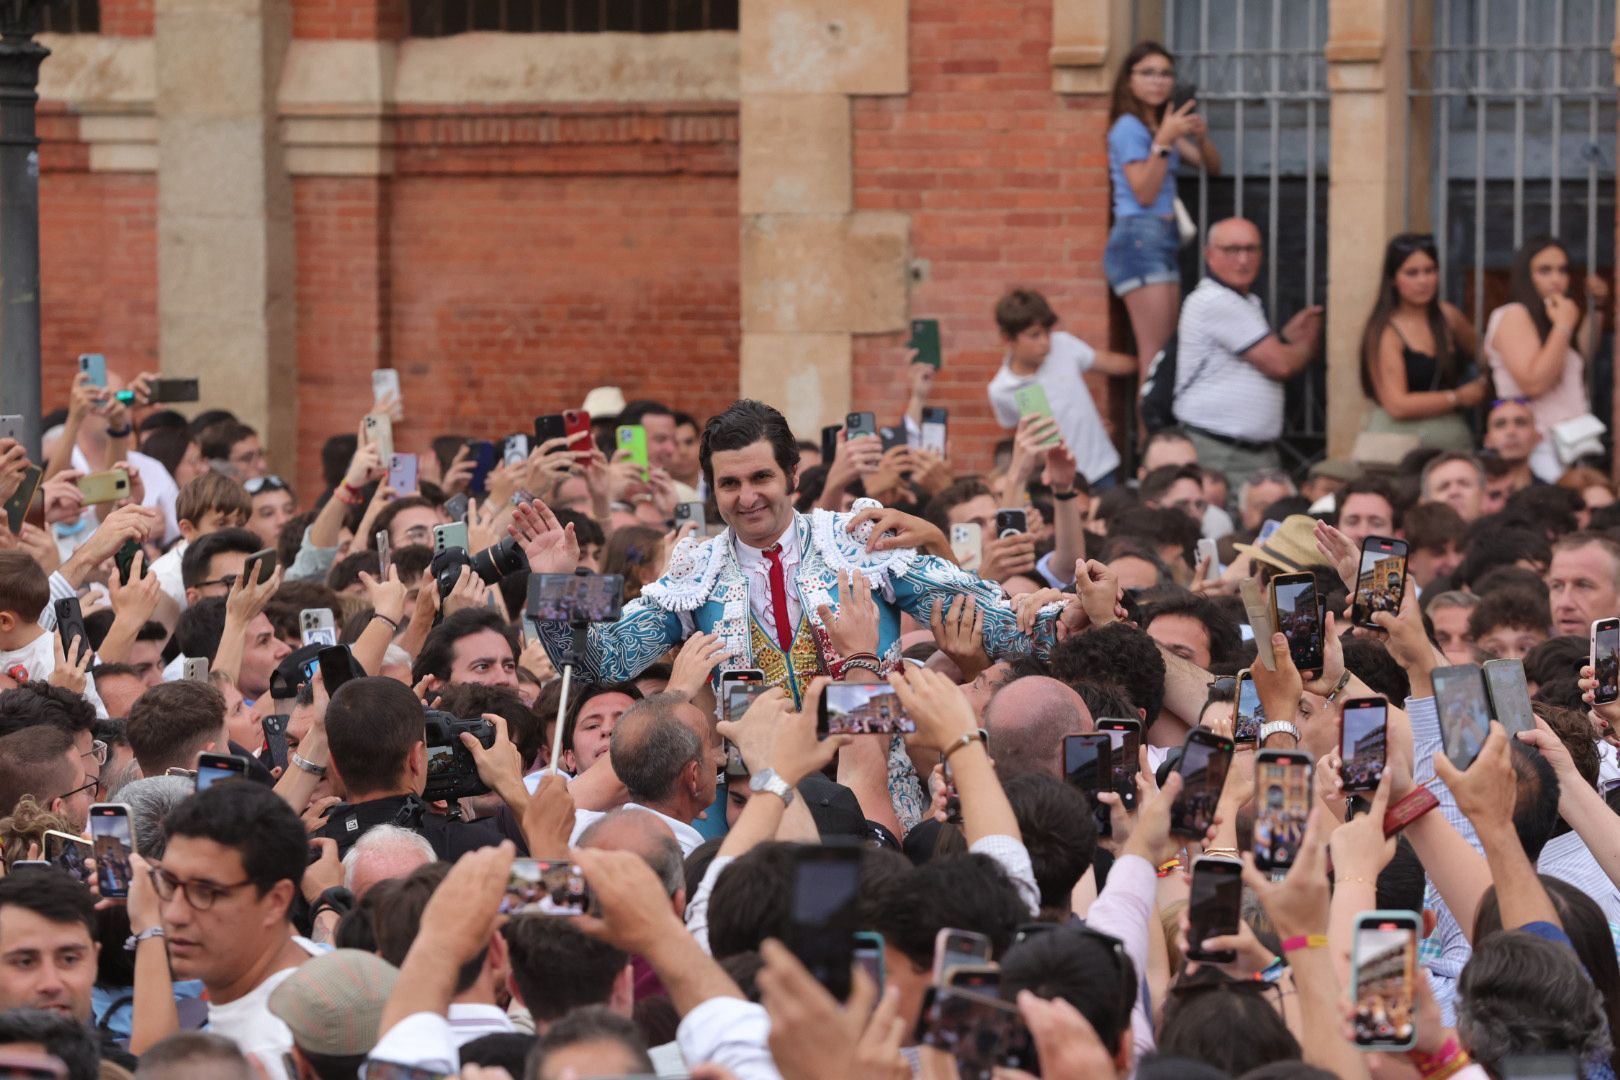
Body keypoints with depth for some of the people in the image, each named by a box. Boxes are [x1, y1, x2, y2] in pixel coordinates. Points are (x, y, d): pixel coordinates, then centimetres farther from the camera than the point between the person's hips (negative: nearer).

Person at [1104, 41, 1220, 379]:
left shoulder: (1163, 126, 20)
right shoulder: (1129, 127, -6)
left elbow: (1212, 166, 18)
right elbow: (1144, 193, -12)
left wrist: (1201, 137, -2)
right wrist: (1163, 142, -19)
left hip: (1165, 238, 9)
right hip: (1139, 236, -9)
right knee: (1154, 352, -16)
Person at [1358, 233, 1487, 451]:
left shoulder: (1448, 316, 9)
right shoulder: (1384, 332, -6)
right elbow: (1397, 405, -13)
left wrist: (1484, 384, 4)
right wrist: (1460, 398, -6)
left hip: (1454, 440, 5)